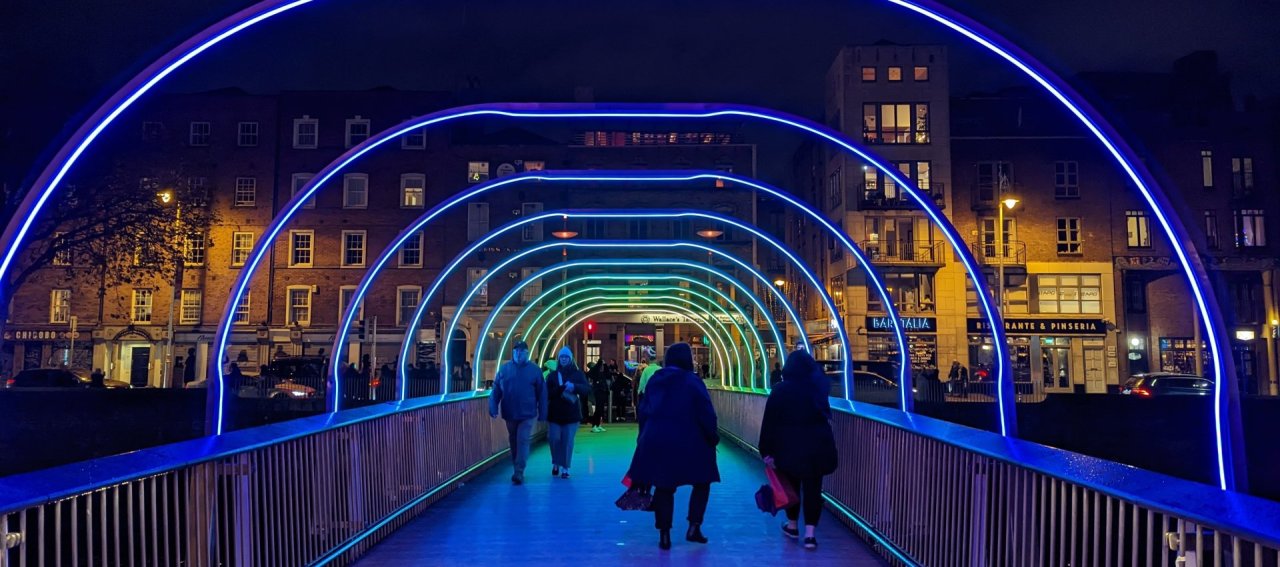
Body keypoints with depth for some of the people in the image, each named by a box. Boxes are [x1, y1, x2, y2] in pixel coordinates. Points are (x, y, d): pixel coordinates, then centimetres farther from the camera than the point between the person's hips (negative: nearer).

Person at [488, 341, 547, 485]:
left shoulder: (534, 370, -3)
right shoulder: (504, 369, 1)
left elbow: (542, 393, -2)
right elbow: (496, 390, -1)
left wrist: (542, 414, -3)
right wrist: (493, 408, -11)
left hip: (527, 414, -3)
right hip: (510, 414, 3)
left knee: (523, 441, -8)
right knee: (513, 442, 14)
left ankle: (519, 472, -6)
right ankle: (516, 468, 28)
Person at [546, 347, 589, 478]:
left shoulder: (577, 374, 5)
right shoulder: (552, 375, 6)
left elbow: (588, 389, -6)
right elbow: (548, 393, -4)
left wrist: (574, 387, -22)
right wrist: (562, 389, -19)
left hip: (571, 413, -1)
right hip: (555, 413, 1)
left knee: (568, 442, -3)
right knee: (554, 439, -3)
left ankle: (565, 468, 7)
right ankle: (556, 464, 20)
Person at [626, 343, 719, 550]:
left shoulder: (655, 380, 7)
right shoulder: (692, 381, -9)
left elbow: (643, 411, 12)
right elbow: (706, 414, -11)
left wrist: (645, 438, 21)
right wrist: (713, 438, 2)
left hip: (657, 441, 4)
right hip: (688, 443, -4)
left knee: (663, 487, 10)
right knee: (702, 483, 14)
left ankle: (664, 535, 9)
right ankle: (694, 527, 8)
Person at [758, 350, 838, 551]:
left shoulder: (780, 390, -7)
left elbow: (769, 422, -9)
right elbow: (826, 416, 17)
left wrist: (767, 451, -6)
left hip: (788, 446, -1)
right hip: (816, 446, 1)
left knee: (791, 485, 17)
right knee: (813, 488, 3)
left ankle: (792, 525, 31)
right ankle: (810, 534, -3)